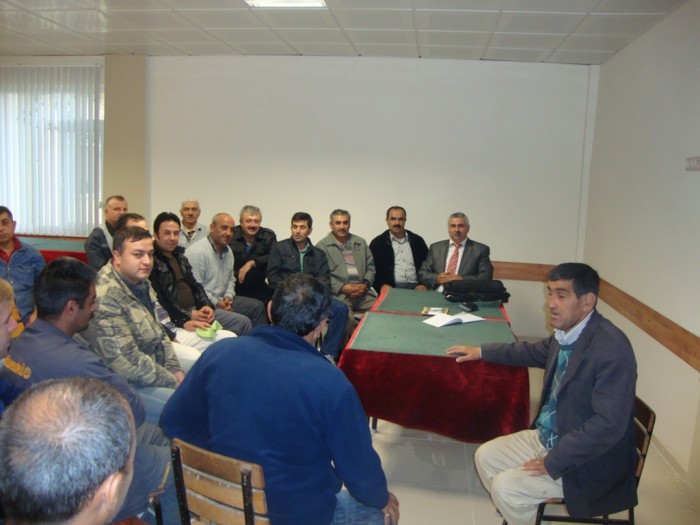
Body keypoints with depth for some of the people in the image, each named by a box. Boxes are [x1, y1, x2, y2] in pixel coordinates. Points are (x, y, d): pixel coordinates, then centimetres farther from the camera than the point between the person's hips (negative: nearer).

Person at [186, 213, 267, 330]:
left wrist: (228, 296, 3)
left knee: (257, 306, 6)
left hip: (222, 300, 9)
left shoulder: (228, 251, 13)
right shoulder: (196, 252, -17)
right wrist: (215, 302, -17)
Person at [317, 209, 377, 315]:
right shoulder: (322, 246, 5)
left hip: (363, 293, 4)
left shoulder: (361, 242, 20)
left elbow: (370, 267, 18)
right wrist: (341, 287, -13)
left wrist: (366, 284, -1)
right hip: (338, 294, -4)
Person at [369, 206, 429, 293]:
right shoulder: (377, 243, 7)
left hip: (416, 287, 2)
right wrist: (383, 285, -17)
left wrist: (424, 284, -5)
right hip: (392, 288, -2)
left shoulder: (417, 241, 15)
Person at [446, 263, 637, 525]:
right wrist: (481, 352, 22)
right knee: (485, 456, 8)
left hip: (587, 461, -8)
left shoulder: (611, 348, -28)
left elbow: (609, 425, -28)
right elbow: (535, 352, 19)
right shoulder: (566, 332, -4)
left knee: (505, 486, -15)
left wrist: (553, 462, -21)